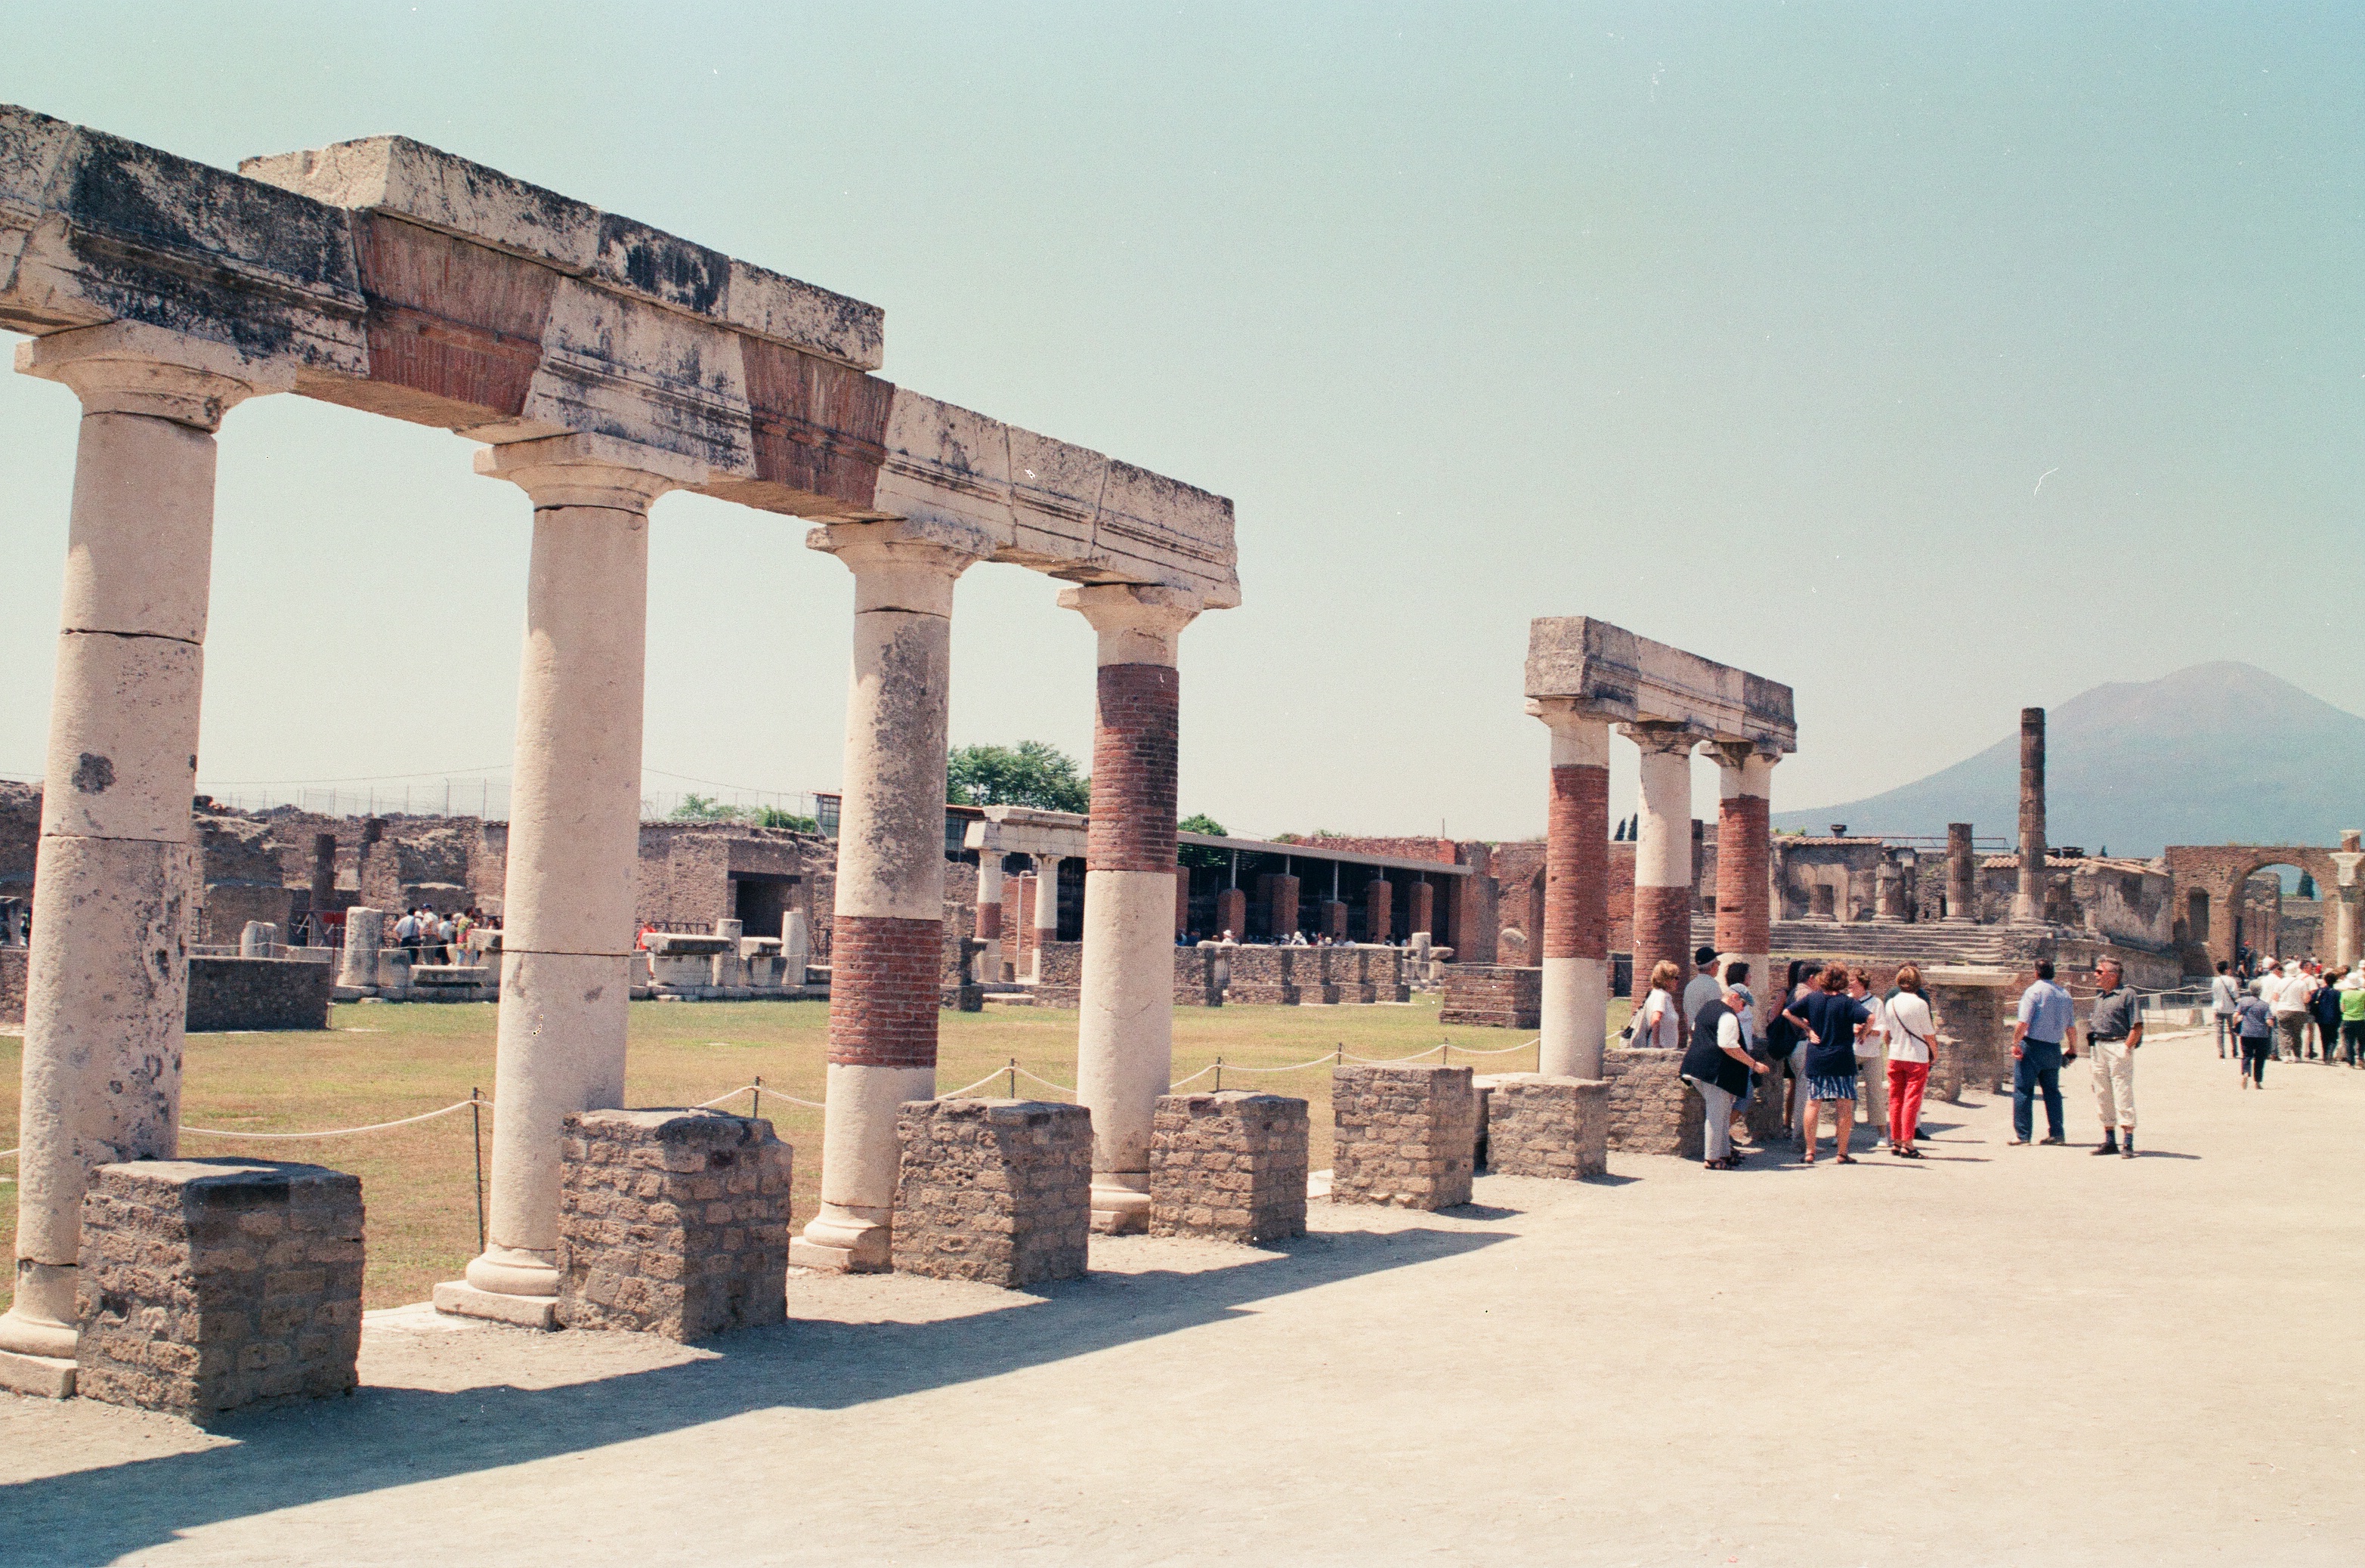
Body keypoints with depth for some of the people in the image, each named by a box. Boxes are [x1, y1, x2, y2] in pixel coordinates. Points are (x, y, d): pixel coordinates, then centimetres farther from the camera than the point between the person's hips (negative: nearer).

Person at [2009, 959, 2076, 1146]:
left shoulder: (2034, 991, -9)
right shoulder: (2064, 994, 8)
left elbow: (2023, 1023, -17)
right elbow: (2071, 1027, 10)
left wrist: (2015, 1043, -10)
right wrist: (2073, 1050, 19)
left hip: (2032, 1046, -6)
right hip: (2054, 1048, 6)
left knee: (2023, 1091, -1)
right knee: (2052, 1091, 15)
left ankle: (2022, 1135, -2)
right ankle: (2057, 1133, 15)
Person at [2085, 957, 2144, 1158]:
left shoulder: (2127, 994, -8)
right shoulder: (2099, 996, 17)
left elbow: (2137, 1027, -13)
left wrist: (2126, 1047, -18)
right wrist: (2092, 1043, 11)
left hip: (2118, 1048, -8)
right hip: (2099, 1049, 8)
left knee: (2123, 1095, -8)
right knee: (2102, 1096, 11)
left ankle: (2127, 1143, -7)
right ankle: (2110, 1141, 20)